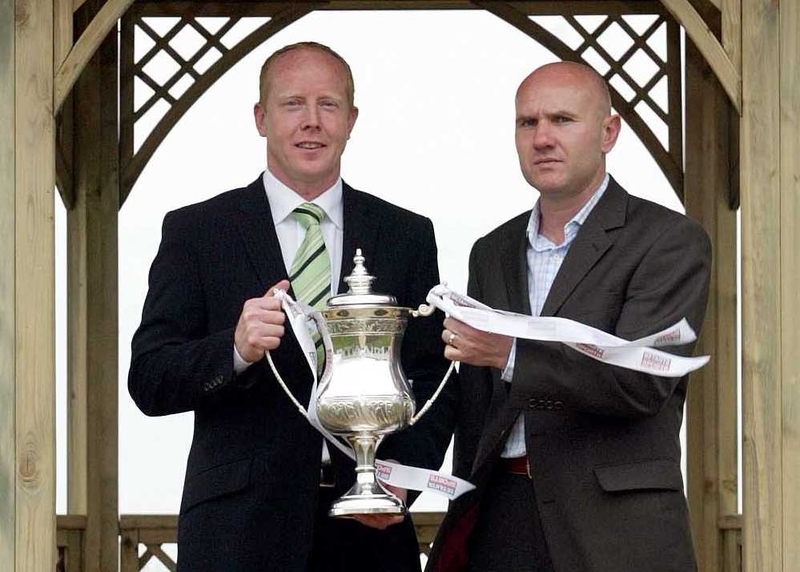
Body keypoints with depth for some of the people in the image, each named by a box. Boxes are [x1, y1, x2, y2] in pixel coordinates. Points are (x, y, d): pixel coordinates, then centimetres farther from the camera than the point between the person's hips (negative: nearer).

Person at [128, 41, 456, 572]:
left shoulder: (407, 236, 9)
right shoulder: (195, 231, 3)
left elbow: (432, 383, 8)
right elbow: (149, 381, -3)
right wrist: (235, 350, -21)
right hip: (240, 528, -2)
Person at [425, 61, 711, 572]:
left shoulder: (671, 240, -3)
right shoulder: (494, 253, 16)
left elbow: (642, 382, -16)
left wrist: (512, 354, -26)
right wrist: (464, 521, 10)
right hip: (499, 521, 5)